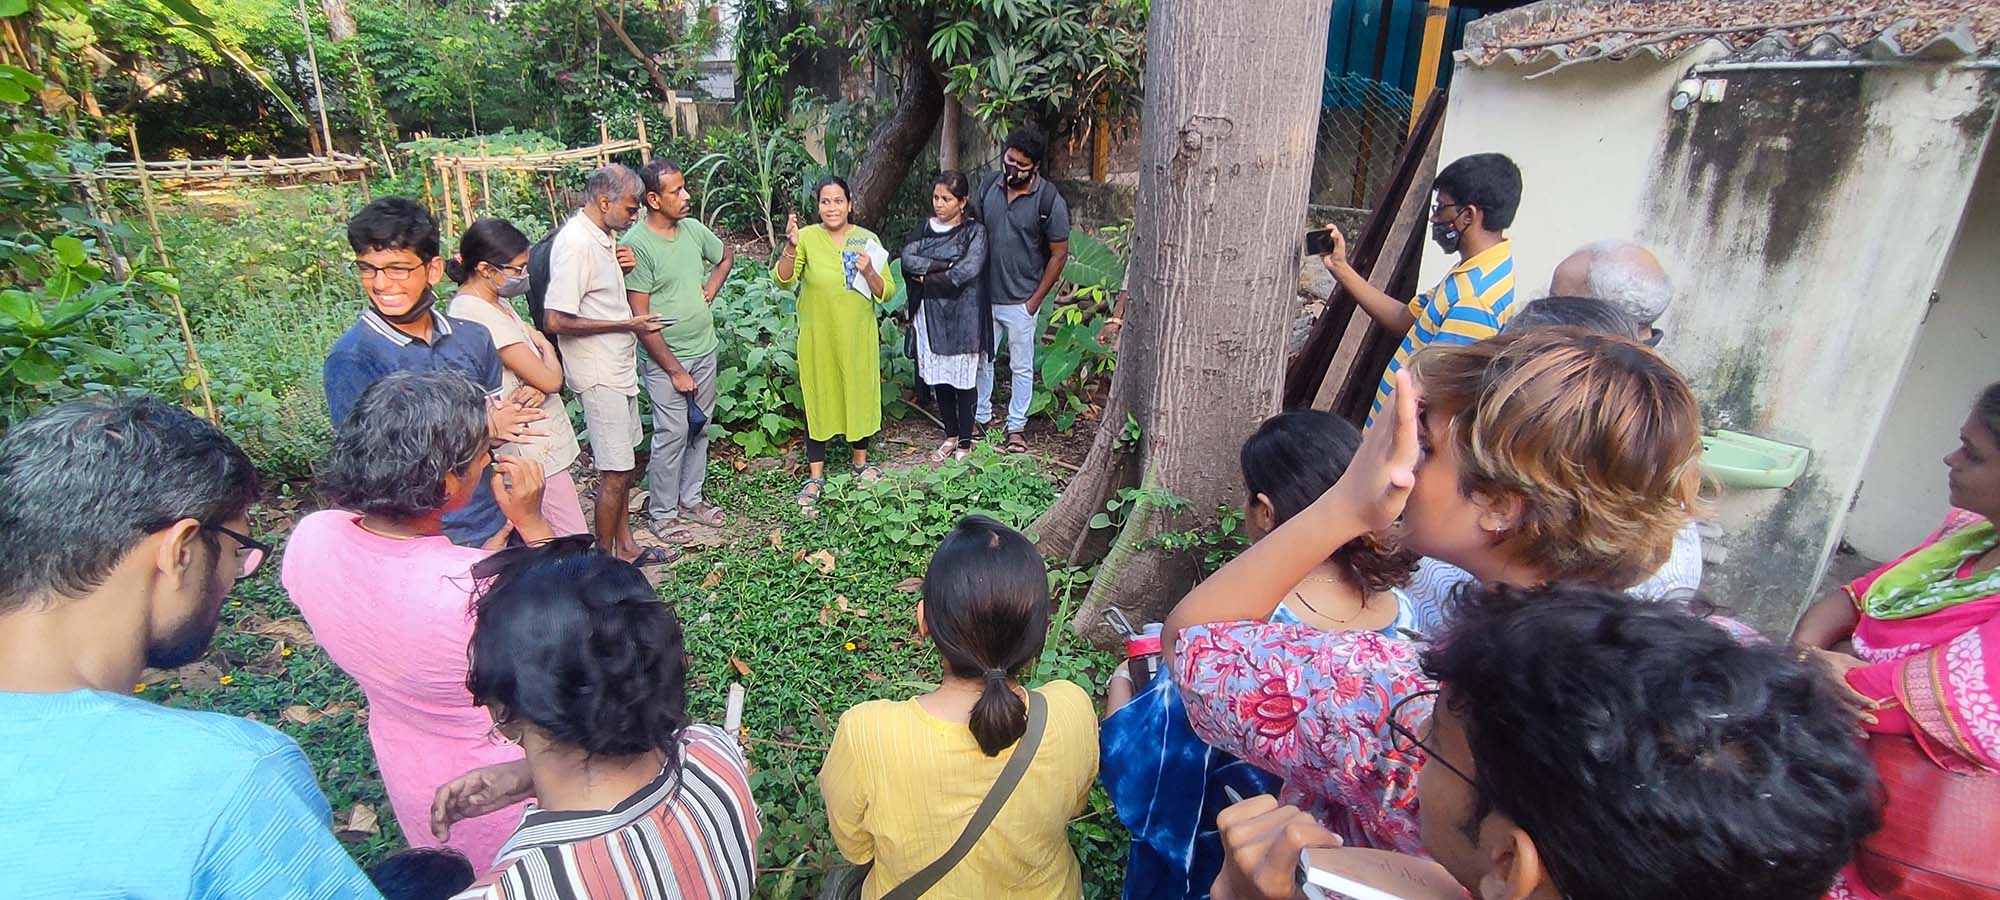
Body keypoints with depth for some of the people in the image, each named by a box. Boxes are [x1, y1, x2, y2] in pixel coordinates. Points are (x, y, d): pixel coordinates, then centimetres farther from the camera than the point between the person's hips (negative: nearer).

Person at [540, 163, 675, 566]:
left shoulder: (603, 236, 8)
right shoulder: (575, 243, -20)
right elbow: (555, 320, -24)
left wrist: (623, 268, 1)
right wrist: (626, 325, -19)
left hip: (619, 366, 10)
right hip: (598, 373, -9)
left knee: (623, 467, 16)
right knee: (615, 472, -2)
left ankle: (626, 547, 29)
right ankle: (606, 561, 13)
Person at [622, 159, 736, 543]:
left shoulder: (693, 228, 1)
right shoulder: (636, 245, -18)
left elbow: (726, 256, 23)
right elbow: (640, 318, -19)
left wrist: (710, 290, 4)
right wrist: (675, 371, -17)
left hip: (704, 350, 7)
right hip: (665, 359, -6)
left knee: (699, 429, 15)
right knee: (672, 435, 1)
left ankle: (691, 499, 32)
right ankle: (661, 513, 18)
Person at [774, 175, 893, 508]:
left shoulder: (866, 239, -1)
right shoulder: (807, 237, -6)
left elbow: (886, 293, 0)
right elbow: (783, 280, -17)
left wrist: (869, 272, -19)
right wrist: (790, 247, -33)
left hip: (859, 336, 2)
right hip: (818, 337, -2)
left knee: (860, 395, 14)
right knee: (818, 400, 7)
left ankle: (861, 461, 36)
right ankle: (816, 475, 20)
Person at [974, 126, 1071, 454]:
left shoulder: (1050, 200, -13)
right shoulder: (988, 186, 0)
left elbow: (1059, 253, -8)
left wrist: (1036, 300, -10)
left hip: (1020, 301, -4)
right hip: (984, 296, 4)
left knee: (1021, 367, 10)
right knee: (981, 360, 15)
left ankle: (1016, 426, 25)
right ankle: (980, 417, 33)